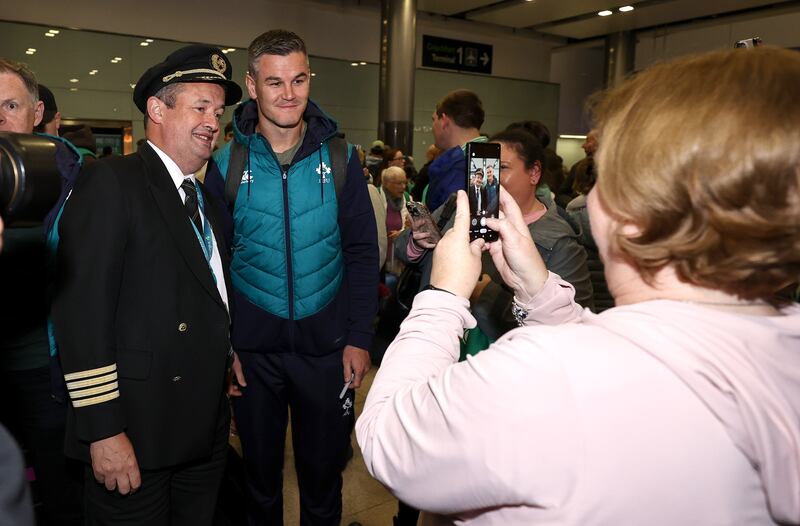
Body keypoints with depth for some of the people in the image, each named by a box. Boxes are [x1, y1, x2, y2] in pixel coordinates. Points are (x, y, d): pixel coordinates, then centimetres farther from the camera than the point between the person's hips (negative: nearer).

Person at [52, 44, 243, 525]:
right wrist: (103, 430, -20)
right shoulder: (109, 182, -11)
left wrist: (226, 359, 9)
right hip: (135, 435, -7)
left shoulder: (210, 202, 14)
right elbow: (81, 310, -18)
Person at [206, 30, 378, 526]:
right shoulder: (227, 163, -4)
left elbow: (362, 252, -3)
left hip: (327, 345, 0)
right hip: (253, 347, 1)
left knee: (323, 471, 17)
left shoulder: (340, 158, -4)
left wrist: (359, 337, -7)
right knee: (260, 472, 20)